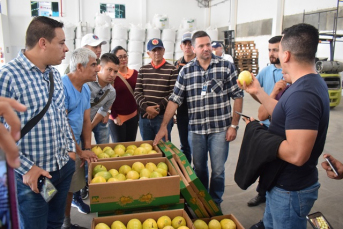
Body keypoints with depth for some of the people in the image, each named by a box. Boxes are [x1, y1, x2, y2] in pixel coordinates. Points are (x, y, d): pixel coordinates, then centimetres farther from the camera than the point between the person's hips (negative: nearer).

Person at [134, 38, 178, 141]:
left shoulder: (172, 70, -2)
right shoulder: (143, 70, 10)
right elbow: (137, 92, 4)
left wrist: (158, 108, -13)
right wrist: (146, 107, -11)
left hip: (163, 117, -4)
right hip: (144, 117, 4)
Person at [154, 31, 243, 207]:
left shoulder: (226, 66, -3)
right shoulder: (186, 71, 3)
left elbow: (237, 96, -1)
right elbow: (174, 99, 2)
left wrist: (234, 125, -5)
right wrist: (163, 126, -3)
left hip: (220, 128, -2)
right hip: (195, 129, 2)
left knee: (218, 171, 7)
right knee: (199, 169, 16)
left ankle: (215, 204, 30)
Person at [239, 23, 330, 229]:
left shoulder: (302, 94, -31)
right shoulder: (312, 83, 3)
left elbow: (297, 155, -34)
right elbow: (285, 116, 13)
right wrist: (258, 92, 13)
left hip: (290, 191, -10)